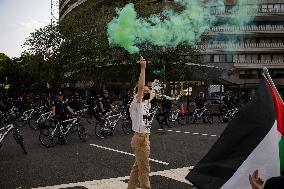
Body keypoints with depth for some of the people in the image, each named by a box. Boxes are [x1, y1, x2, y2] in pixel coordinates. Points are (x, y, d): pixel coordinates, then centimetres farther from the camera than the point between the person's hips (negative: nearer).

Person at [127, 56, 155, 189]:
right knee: (144, 169, -3)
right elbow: (140, 86, -24)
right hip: (140, 139, -9)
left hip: (144, 138, 9)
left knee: (137, 167, 16)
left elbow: (153, 93, 29)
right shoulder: (136, 103, -11)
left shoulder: (145, 103, 13)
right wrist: (143, 68, -24)